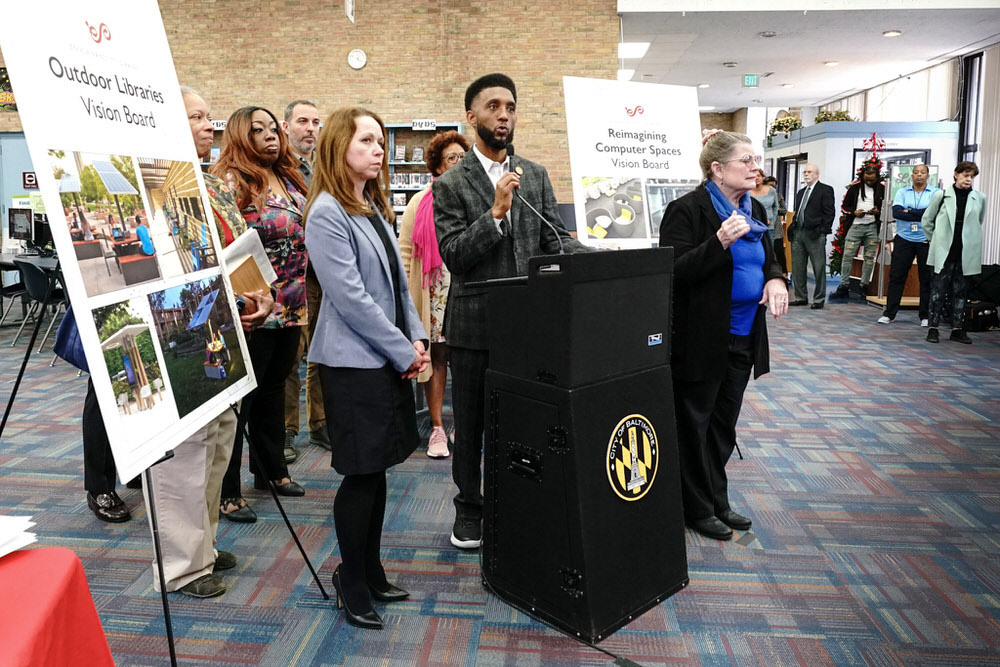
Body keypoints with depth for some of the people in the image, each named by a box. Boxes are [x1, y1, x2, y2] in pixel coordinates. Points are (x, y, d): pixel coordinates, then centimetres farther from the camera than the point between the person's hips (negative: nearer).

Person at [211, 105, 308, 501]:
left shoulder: (289, 179, 12)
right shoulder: (232, 182, -12)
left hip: (291, 307, 8)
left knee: (273, 389, 19)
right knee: (240, 397, 2)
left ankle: (272, 469, 34)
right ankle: (225, 488, 15)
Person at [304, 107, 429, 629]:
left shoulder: (373, 208, 15)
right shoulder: (327, 213, -12)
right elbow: (350, 296, -18)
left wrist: (417, 339, 3)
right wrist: (404, 351, -14)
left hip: (389, 358, 8)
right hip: (353, 361, -8)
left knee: (376, 470, 14)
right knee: (361, 474, 0)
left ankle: (370, 570, 29)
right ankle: (351, 581, 19)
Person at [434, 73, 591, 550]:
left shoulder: (536, 176, 9)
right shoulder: (450, 184, -3)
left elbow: (555, 240, 2)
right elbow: (453, 255, -13)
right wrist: (497, 211, -22)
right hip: (474, 323, -3)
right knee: (470, 422, 12)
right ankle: (469, 507, 31)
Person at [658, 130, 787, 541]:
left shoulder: (754, 210, 11)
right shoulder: (687, 210, -13)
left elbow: (767, 259, 21)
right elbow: (673, 272, -20)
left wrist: (775, 279, -2)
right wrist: (720, 241, -30)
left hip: (743, 338, 8)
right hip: (701, 339, -8)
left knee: (724, 424, 17)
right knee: (694, 425, 5)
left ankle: (717, 502, 32)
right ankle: (698, 510, 20)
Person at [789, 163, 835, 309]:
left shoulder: (826, 190, 0)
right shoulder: (800, 192, 21)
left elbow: (829, 213, -6)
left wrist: (823, 231, -13)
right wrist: (792, 227, 10)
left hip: (814, 235, -7)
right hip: (798, 234, 7)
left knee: (819, 269, 0)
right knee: (797, 268, 8)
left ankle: (819, 299, 7)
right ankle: (801, 297, 17)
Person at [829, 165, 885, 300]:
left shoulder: (882, 188, 5)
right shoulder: (855, 187, 6)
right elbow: (844, 206, 10)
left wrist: (878, 211, -11)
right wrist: (854, 212, -8)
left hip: (873, 227, 0)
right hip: (855, 225, 0)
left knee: (869, 257, 3)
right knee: (847, 256, -5)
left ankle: (863, 286, 11)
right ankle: (844, 286, -1)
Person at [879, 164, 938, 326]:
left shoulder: (935, 193, 3)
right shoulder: (902, 192, 7)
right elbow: (896, 212, -9)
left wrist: (909, 212, -12)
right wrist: (920, 215, -12)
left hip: (926, 241, -1)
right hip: (904, 239, 1)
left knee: (926, 279, 5)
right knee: (896, 276, 1)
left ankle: (925, 316, 14)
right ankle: (889, 313, 7)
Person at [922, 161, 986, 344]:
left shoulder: (980, 198, 5)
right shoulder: (941, 195, 1)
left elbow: (978, 223, 18)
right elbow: (926, 221, 8)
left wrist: (969, 241, 15)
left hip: (966, 253, 2)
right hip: (944, 252, -2)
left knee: (961, 292, 8)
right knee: (939, 290, 0)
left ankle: (957, 329, 14)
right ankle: (933, 327, 5)